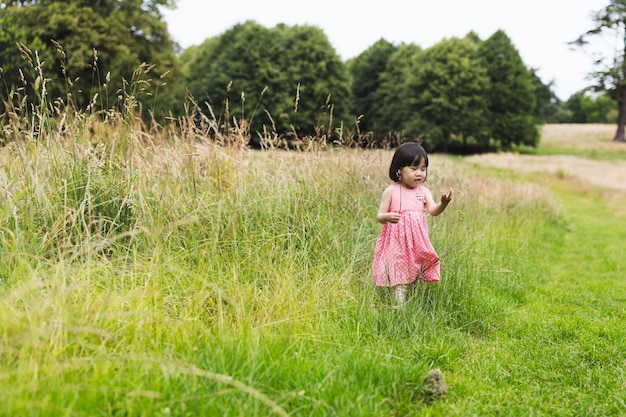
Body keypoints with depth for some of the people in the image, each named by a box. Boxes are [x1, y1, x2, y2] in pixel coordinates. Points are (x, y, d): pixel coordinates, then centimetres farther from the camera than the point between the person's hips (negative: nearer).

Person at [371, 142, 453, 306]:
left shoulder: (424, 192, 4)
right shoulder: (391, 191, -4)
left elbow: (433, 211, -12)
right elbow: (379, 216, -1)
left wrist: (443, 203, -33)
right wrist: (387, 216, -25)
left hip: (417, 242, 3)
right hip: (396, 242, -3)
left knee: (415, 276, 12)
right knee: (399, 278, -4)